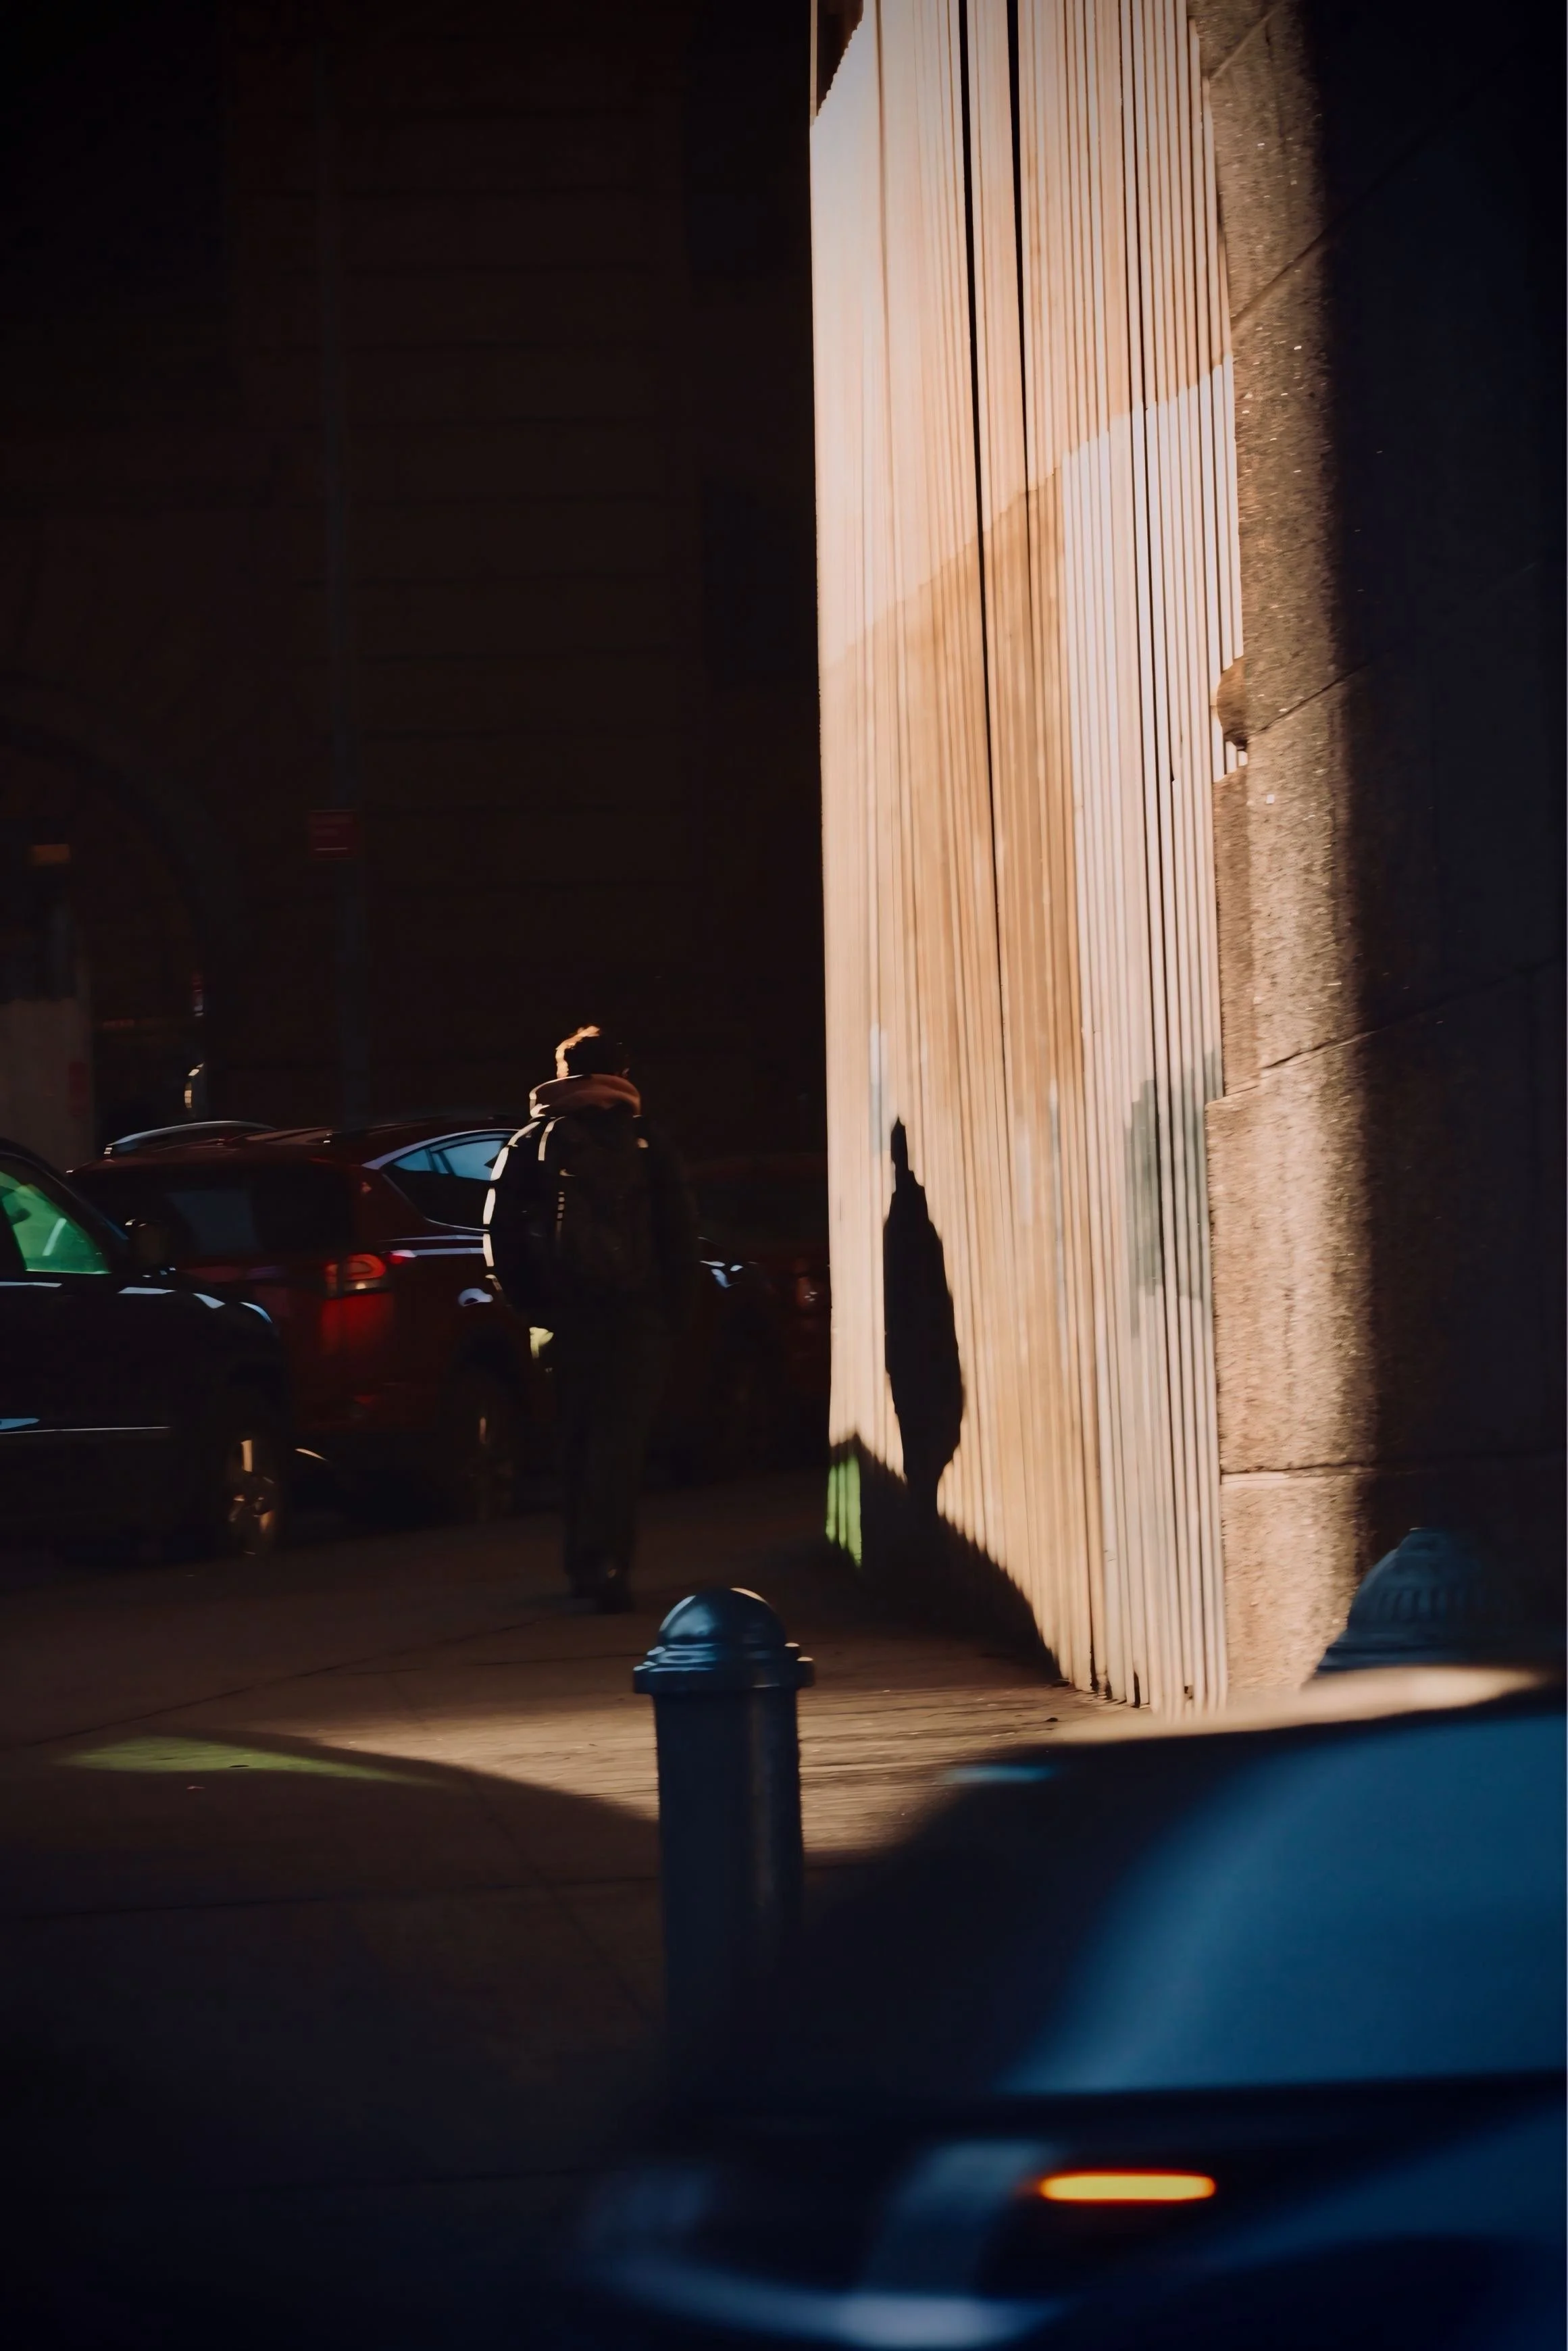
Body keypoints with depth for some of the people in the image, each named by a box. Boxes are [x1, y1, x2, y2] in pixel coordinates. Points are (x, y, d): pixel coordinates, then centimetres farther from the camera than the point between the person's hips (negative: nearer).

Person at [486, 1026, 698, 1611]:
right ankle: (605, 1563, -16)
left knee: (577, 1442, 15)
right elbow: (681, 1235, 0)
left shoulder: (532, 1145, 5)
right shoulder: (648, 1147, 3)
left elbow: (500, 1233, -1)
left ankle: (585, 1562, 20)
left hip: (565, 1317, 2)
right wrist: (674, 1309, 6)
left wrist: (528, 1301, 5)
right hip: (636, 1318, -2)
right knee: (619, 1442, -3)